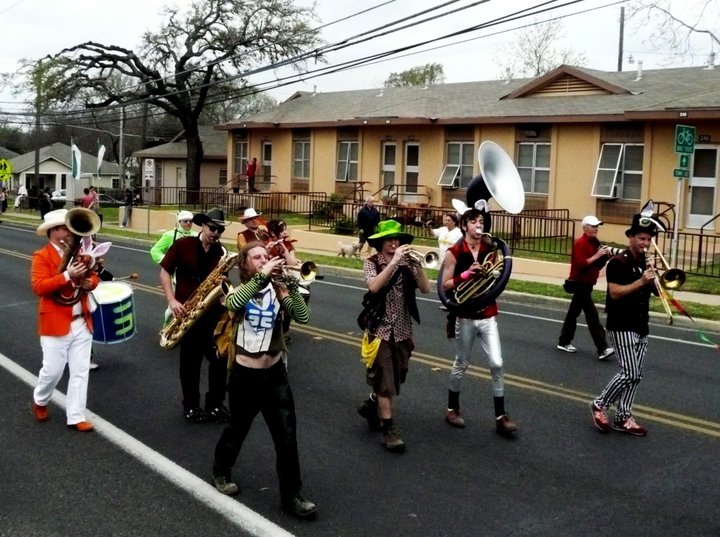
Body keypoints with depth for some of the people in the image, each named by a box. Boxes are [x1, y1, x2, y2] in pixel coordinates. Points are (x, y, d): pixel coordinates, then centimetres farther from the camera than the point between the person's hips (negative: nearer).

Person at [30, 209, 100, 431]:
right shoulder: (42, 256, -8)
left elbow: (93, 277, 14)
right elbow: (39, 287, -20)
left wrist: (89, 282, -10)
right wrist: (67, 276, -29)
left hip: (82, 322, 6)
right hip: (56, 324, -5)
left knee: (80, 371, 5)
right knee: (53, 370, 3)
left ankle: (76, 417, 13)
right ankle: (39, 401, 33)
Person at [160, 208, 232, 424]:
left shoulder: (221, 252, 5)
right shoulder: (183, 244, -4)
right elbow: (165, 271, -2)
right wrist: (172, 301, -11)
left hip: (212, 309, 3)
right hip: (187, 310, -3)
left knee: (220, 357, 1)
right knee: (190, 360, 6)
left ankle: (215, 404, 16)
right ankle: (191, 407, 19)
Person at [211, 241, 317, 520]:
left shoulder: (277, 290, 0)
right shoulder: (238, 289, -6)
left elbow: (302, 317, -13)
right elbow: (233, 304, -32)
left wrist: (292, 284, -23)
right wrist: (262, 276, -34)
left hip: (275, 372, 2)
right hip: (245, 373, -2)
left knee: (287, 436, 1)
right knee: (238, 428, 17)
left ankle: (291, 496, 12)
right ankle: (221, 471, 44)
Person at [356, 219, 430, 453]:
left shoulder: (407, 263, 0)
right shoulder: (372, 263, -7)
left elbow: (425, 289, -10)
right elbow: (373, 287, -26)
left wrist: (416, 263, -23)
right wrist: (394, 261, -30)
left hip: (403, 329, 4)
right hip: (381, 328, -4)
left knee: (397, 378, 16)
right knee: (385, 379, -4)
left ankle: (371, 404, 41)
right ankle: (389, 429, 5)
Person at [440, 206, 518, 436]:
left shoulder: (490, 250, 4)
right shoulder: (454, 252, -7)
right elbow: (445, 285, -9)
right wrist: (465, 274, -20)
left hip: (488, 315, 3)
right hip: (465, 317, -3)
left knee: (497, 365, -4)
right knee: (461, 364, 10)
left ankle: (501, 417, 4)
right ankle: (452, 409, 29)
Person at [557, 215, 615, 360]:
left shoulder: (595, 243, 11)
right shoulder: (580, 243, -15)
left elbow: (597, 265, 14)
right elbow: (581, 264, -24)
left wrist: (605, 256, -3)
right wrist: (597, 255, -25)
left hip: (587, 284, 9)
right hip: (580, 284, -9)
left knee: (574, 312, 16)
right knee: (592, 316, -11)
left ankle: (564, 342, 26)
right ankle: (602, 349, -13)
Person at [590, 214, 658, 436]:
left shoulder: (645, 264, 12)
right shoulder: (618, 263, -11)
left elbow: (656, 291, 14)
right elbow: (615, 293, -20)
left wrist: (655, 280, -7)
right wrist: (641, 281, -26)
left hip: (641, 326, 8)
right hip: (622, 326, -8)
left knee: (636, 375, 7)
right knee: (630, 373, -11)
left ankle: (623, 417, 15)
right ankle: (600, 404, 7)